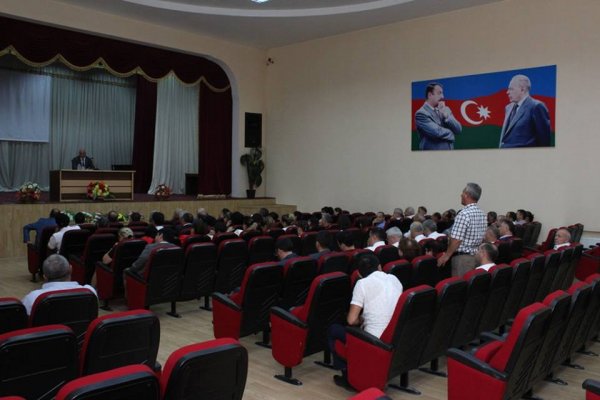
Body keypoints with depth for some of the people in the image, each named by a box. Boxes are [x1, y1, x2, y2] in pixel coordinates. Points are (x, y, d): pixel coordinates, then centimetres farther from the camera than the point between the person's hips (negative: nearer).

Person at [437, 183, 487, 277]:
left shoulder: (464, 214, -17)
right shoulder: (482, 214, 9)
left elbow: (456, 240, -19)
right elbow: (481, 238, 15)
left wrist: (446, 256, -10)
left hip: (463, 257, -8)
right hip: (477, 255, 8)